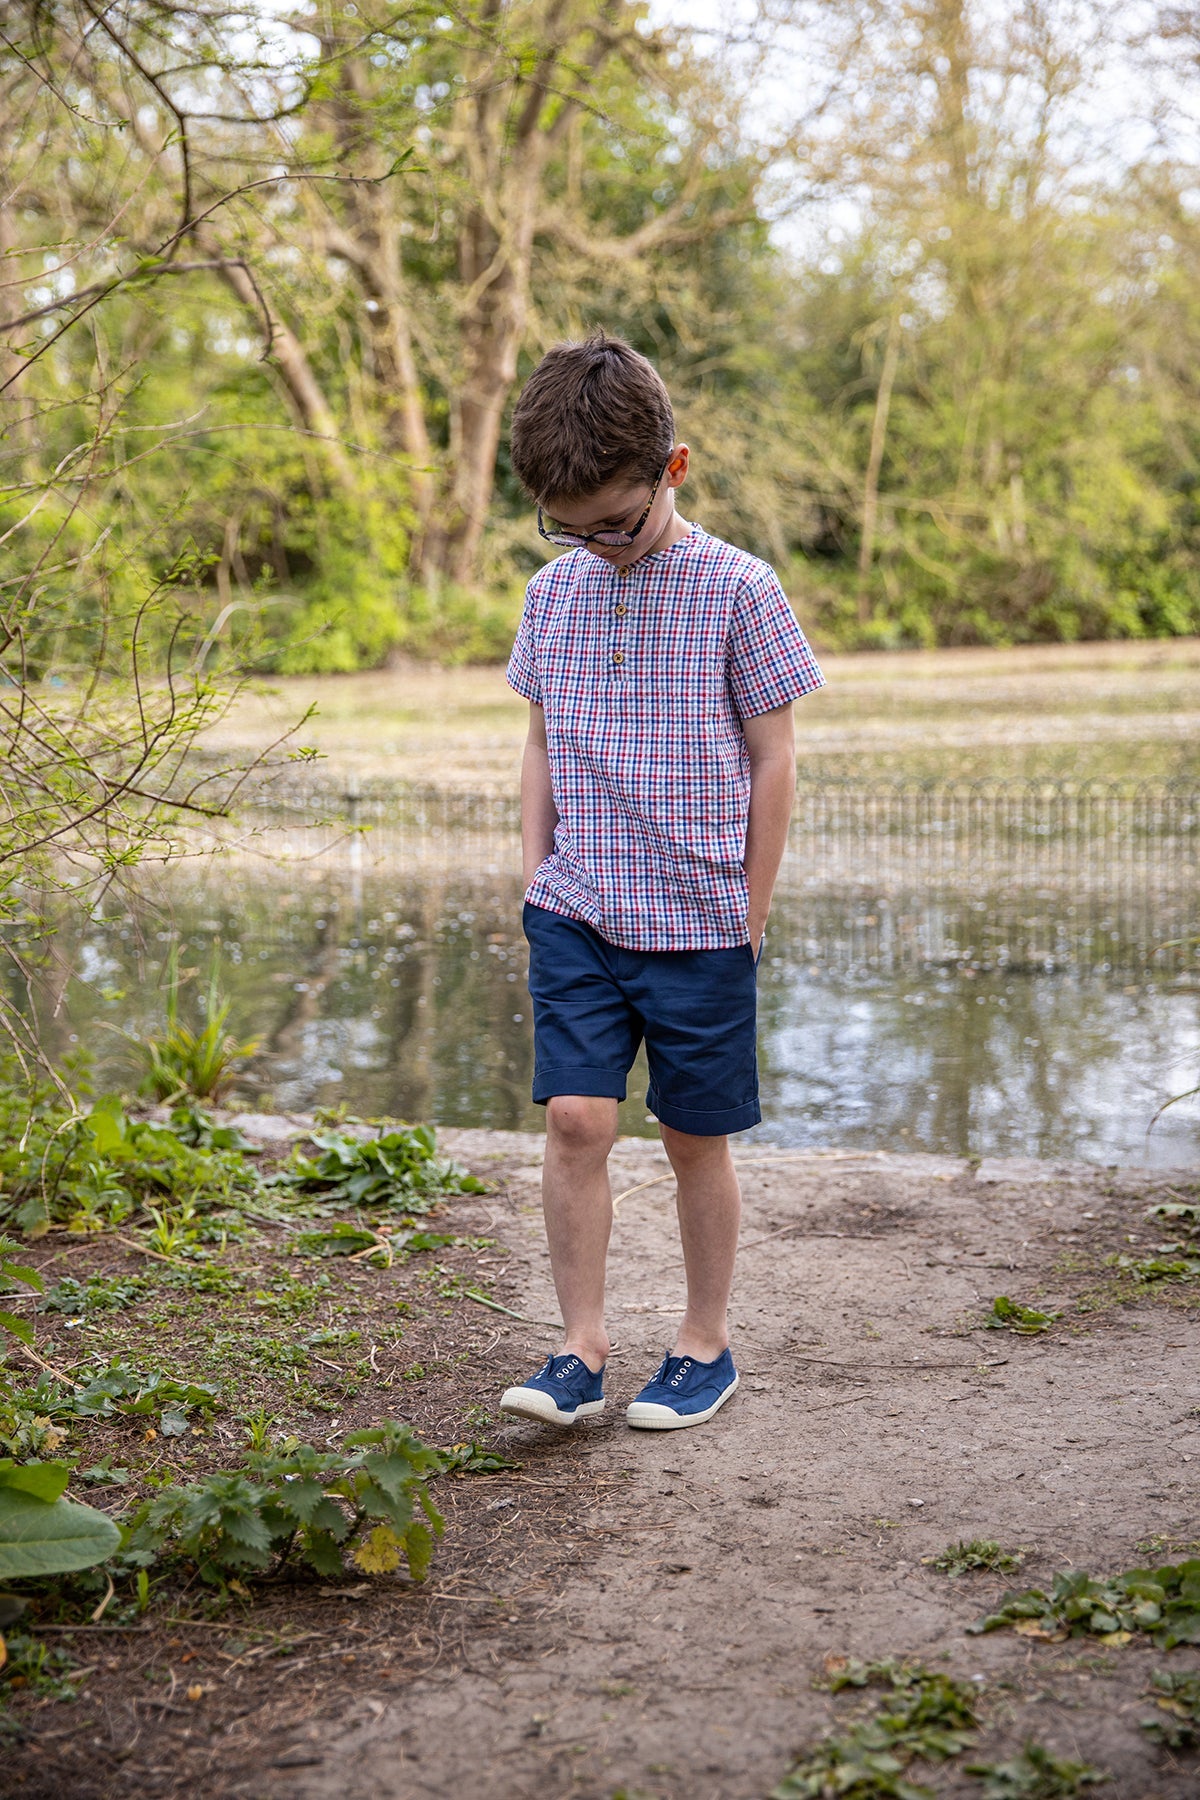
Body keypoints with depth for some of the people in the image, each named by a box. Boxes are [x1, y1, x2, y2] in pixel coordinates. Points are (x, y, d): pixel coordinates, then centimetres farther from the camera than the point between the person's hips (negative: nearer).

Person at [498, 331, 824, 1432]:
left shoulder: (737, 589, -6)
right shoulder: (553, 592, 6)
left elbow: (772, 759, -3)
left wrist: (751, 912, -3)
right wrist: (537, 876, 8)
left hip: (699, 919, -3)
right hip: (576, 915, 3)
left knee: (697, 1137, 6)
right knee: (575, 1119, -5)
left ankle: (706, 1346, 22)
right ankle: (582, 1352, 7)